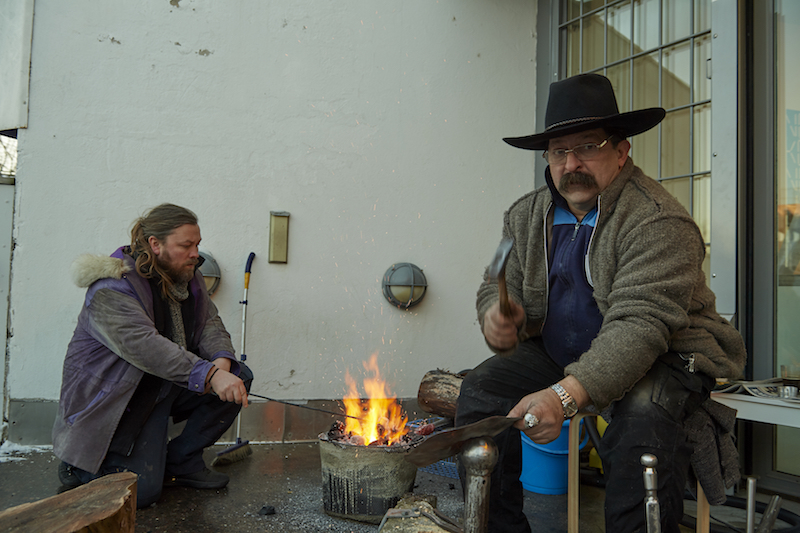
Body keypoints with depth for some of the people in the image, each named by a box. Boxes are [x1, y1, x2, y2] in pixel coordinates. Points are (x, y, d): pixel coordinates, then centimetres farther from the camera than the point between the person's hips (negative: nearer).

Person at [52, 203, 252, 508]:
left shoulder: (187, 276, 2)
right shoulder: (111, 289, -24)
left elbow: (210, 322, -2)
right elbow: (144, 346, -38)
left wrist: (221, 360, -25)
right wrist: (209, 375, -46)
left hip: (168, 387, 8)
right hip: (114, 399, -7)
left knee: (238, 377, -12)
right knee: (140, 491, -17)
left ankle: (182, 461, 3)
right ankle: (79, 465, 16)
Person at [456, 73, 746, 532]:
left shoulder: (659, 222, -21)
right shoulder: (526, 216, 2)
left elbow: (638, 326, -30)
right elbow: (500, 284, 8)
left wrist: (566, 395, -42)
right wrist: (497, 312, -19)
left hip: (661, 357, -5)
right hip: (557, 354, 6)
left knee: (642, 417, -37)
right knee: (481, 390, -14)